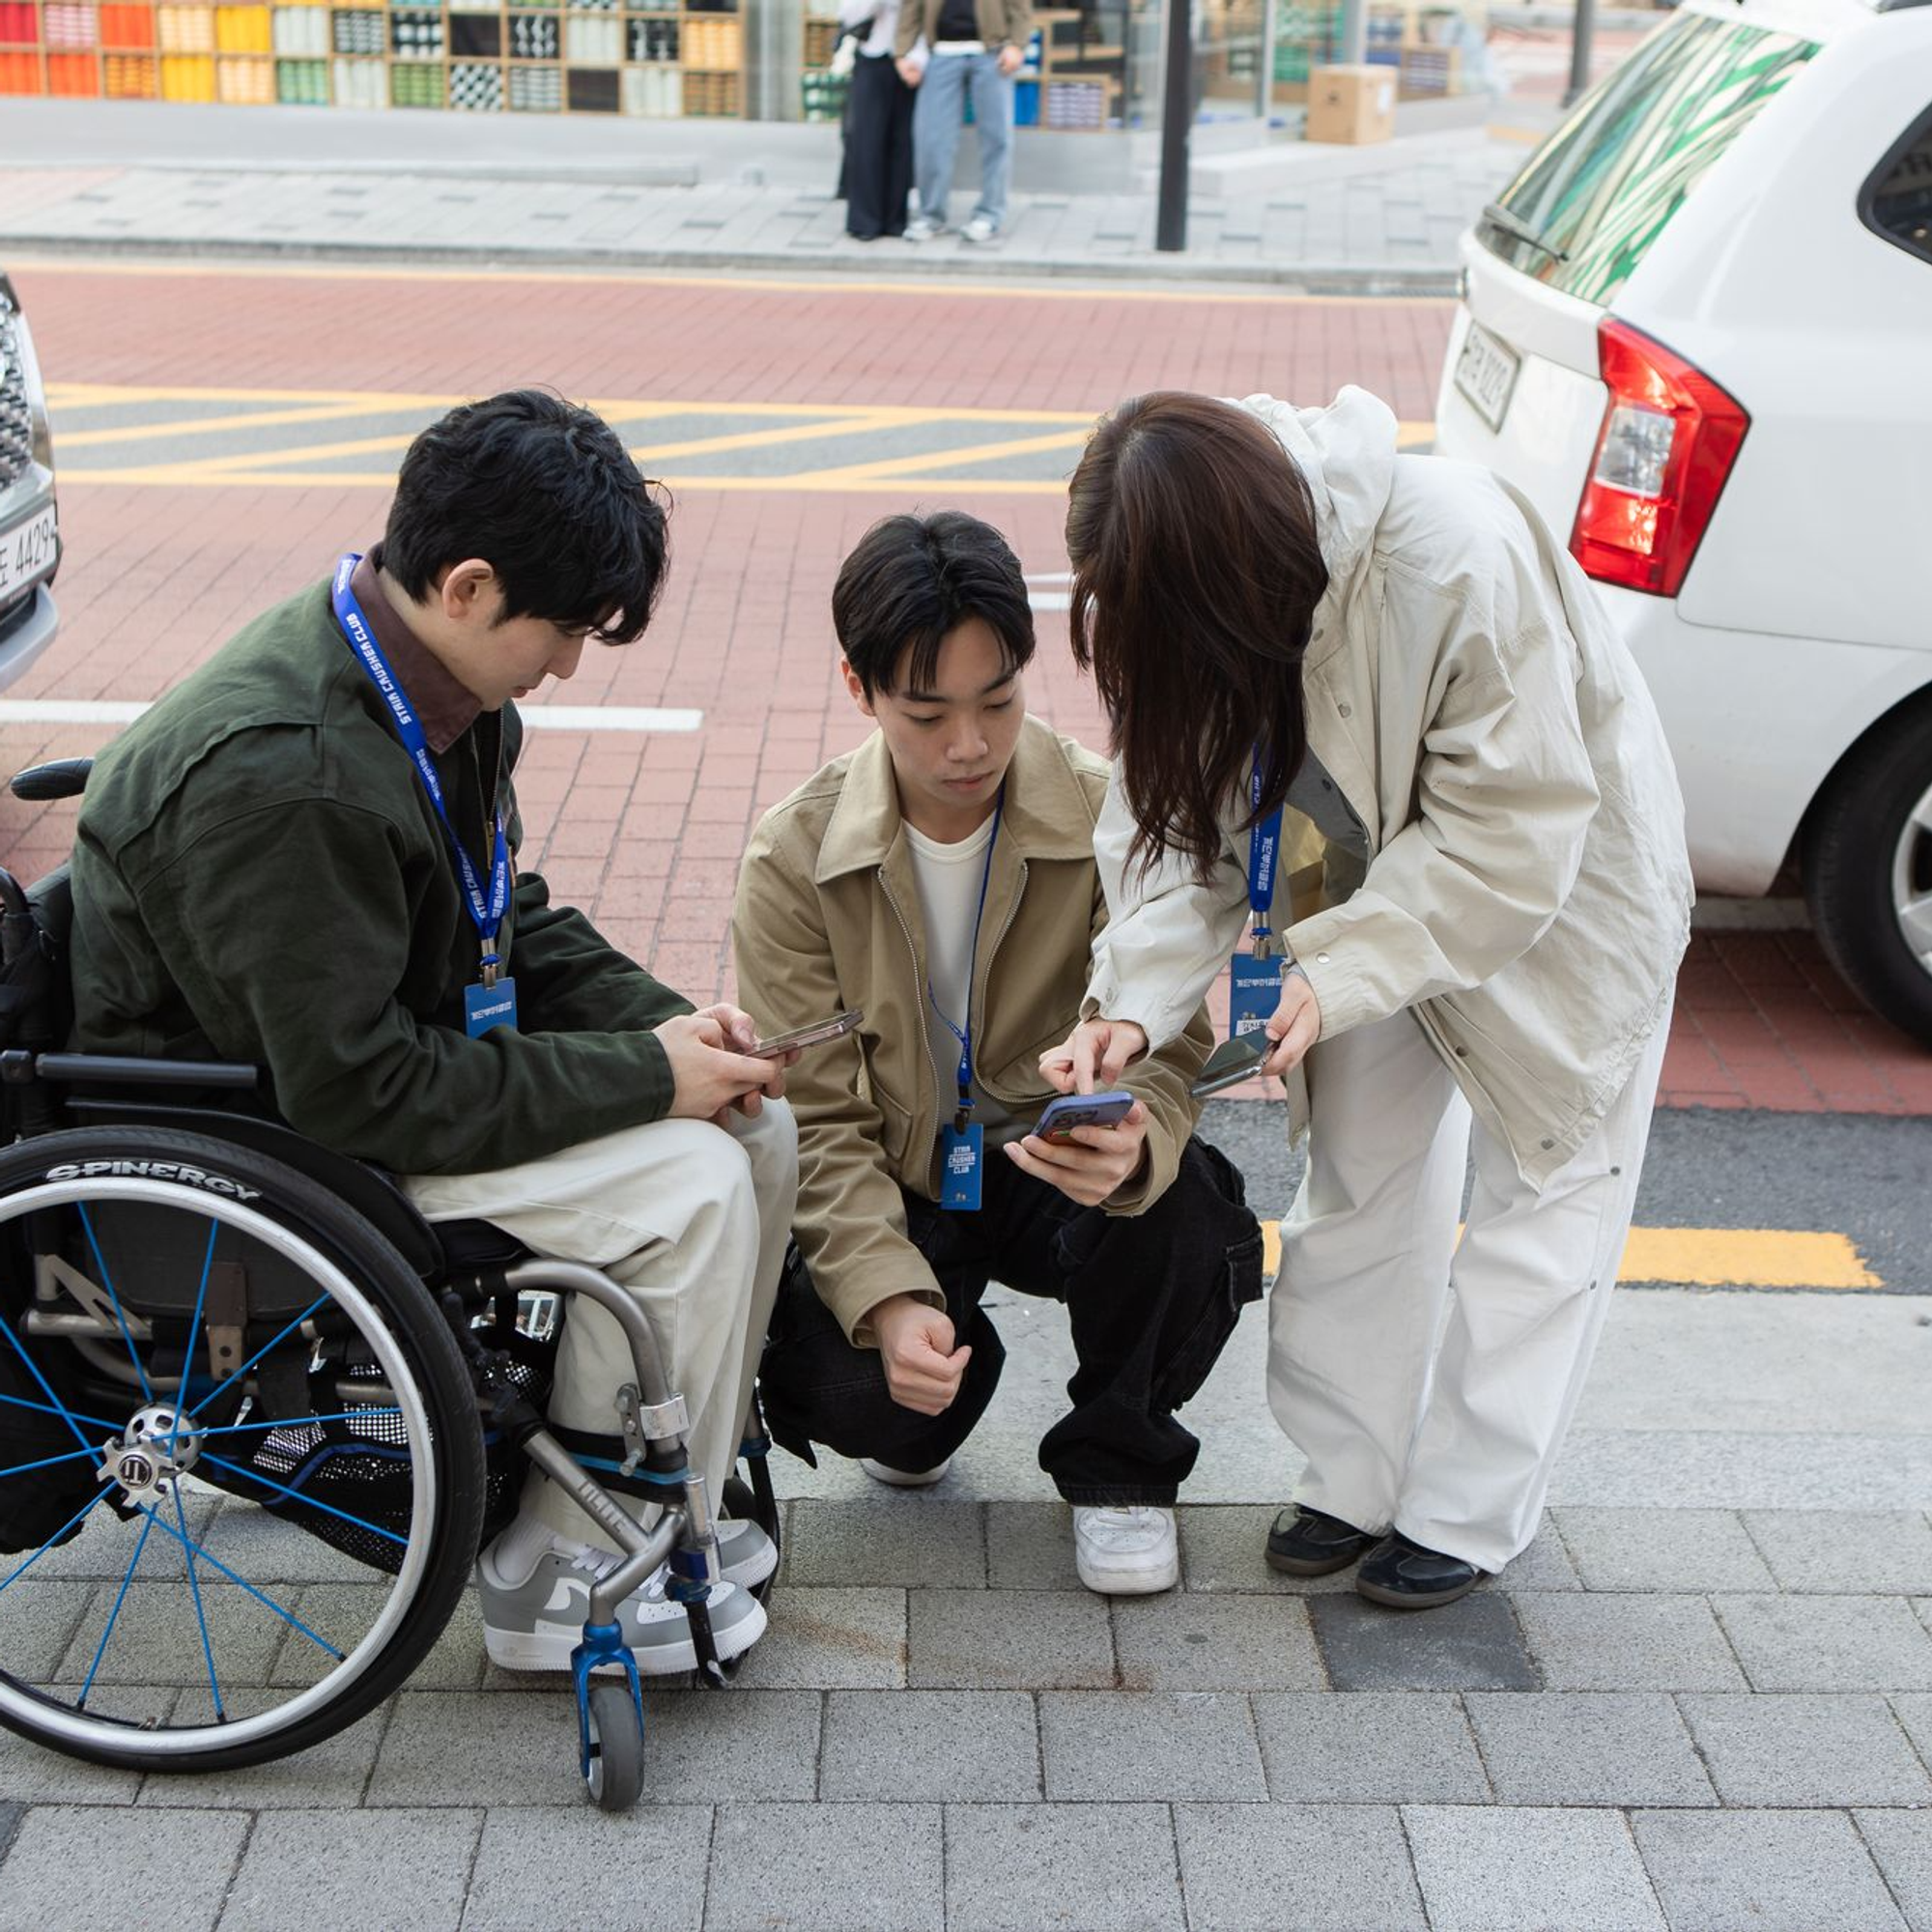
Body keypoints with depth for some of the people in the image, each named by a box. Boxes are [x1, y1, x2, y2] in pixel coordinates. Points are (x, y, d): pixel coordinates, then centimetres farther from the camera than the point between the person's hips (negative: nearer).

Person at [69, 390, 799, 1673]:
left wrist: (664, 1023, -6)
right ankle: (561, 1573, -4)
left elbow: (511, 921, 11)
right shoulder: (282, 773, -31)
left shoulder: (437, 689, -1)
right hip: (258, 1129, -9)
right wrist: (643, 1076, -24)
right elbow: (357, 1089, -29)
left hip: (402, 1038, 10)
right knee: (684, 1184, -21)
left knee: (757, 1120, 0)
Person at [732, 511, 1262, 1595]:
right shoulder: (797, 861, -12)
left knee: (1182, 1212, -33)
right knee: (847, 1392, -27)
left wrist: (1136, 1142, -41)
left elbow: (1170, 1045, -15)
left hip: (1063, 1171, 0)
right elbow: (818, 1117, -12)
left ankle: (1118, 1460, -1)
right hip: (896, 1187, 0)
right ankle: (944, 1383, 15)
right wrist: (886, 1296, -29)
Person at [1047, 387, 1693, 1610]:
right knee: (1362, 1176, 9)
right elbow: (1188, 820, -16)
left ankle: (1465, 1514, 16)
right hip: (1385, 887, 5)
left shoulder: (1464, 562, -39)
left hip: (1560, 882, -5)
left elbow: (1512, 834, -33)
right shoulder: (1202, 590, -20)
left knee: (1545, 1187, 3)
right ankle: (1355, 1483, 24)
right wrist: (1136, 1003, -30)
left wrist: (1333, 974, -37)